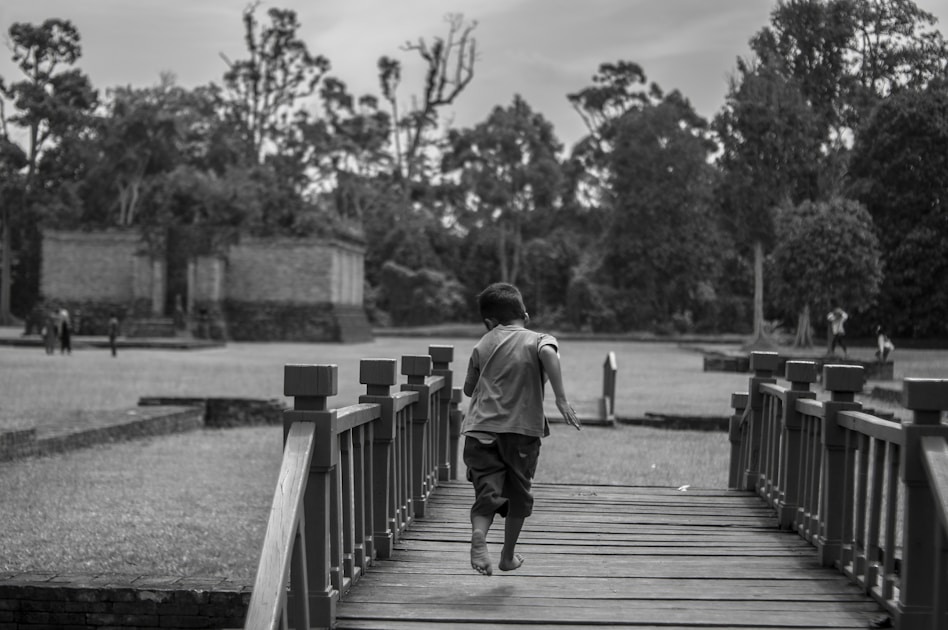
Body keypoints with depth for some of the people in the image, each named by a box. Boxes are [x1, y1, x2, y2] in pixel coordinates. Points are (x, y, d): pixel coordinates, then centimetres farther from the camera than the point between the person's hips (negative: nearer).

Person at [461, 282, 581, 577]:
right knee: (518, 494, 17)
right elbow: (548, 353, -20)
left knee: (487, 492, -2)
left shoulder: (483, 344, 13)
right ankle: (508, 554, 28)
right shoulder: (539, 339, 5)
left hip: (481, 429, 1)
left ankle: (478, 534, -32)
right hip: (522, 430, -1)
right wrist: (561, 399, -23)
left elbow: (468, 389, 19)